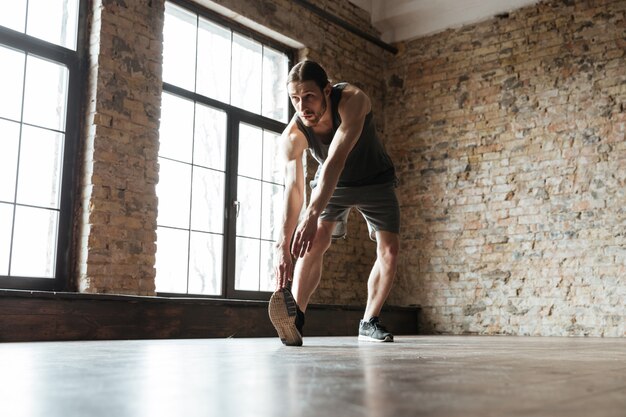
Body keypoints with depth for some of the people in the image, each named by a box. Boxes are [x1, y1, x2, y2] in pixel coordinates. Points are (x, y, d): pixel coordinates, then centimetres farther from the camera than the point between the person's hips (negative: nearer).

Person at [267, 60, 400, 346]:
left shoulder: (353, 100, -38)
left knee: (389, 250, -5)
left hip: (375, 180, 0)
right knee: (315, 242, -23)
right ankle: (295, 316, -25)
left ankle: (369, 322, 8)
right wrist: (282, 244, -49)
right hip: (330, 183, 1)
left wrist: (312, 214, -62)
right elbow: (293, 189, -37)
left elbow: (335, 161, -50)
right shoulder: (292, 136, -29)